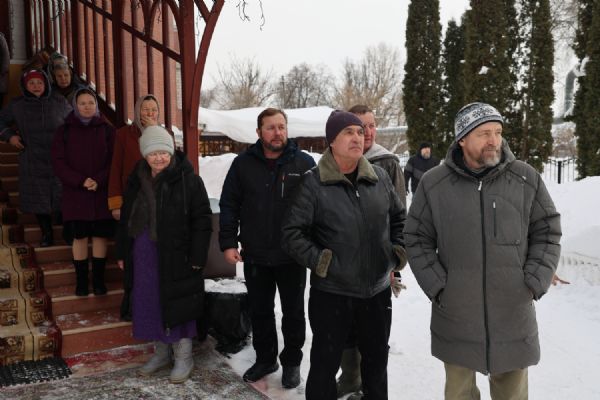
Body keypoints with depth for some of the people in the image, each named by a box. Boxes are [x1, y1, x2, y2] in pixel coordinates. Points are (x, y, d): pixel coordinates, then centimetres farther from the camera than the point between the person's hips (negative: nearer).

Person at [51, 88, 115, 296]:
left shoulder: (107, 130, 4)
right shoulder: (64, 131, 4)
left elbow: (114, 160, -1)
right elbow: (58, 162, -2)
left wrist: (99, 181, -16)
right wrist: (80, 181, -15)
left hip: (102, 192, 0)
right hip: (75, 193, 0)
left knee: (100, 234, 4)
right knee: (79, 236, 3)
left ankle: (98, 279, 13)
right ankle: (81, 281, 13)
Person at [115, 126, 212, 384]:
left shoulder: (189, 180, -10)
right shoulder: (137, 180, 8)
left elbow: (202, 221, -11)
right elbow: (126, 219, 15)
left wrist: (197, 257, -14)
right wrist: (122, 253, 14)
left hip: (176, 256, -5)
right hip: (144, 255, 6)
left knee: (177, 306, 3)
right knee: (150, 304, 13)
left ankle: (183, 358, 19)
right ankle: (161, 352, 32)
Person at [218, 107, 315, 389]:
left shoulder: (304, 163, -6)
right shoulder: (243, 164, -1)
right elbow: (229, 206, 2)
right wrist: (228, 243, -4)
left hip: (293, 255, -2)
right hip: (255, 255, 2)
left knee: (293, 313, 12)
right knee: (260, 311, 16)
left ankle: (291, 362, 31)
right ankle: (265, 358, 35)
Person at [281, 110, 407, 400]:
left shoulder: (380, 177, 2)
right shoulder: (313, 183, -11)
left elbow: (399, 217, 17)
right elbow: (292, 234, -10)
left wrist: (398, 251, 7)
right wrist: (320, 262, -16)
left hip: (378, 290, 5)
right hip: (331, 293, -4)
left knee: (377, 358, 22)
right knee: (325, 363, 9)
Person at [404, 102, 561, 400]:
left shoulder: (526, 178, -1)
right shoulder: (434, 183, -4)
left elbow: (547, 233, 5)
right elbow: (417, 239, 2)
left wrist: (534, 283, -4)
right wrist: (437, 286, -6)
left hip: (514, 314, 1)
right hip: (455, 315, -1)